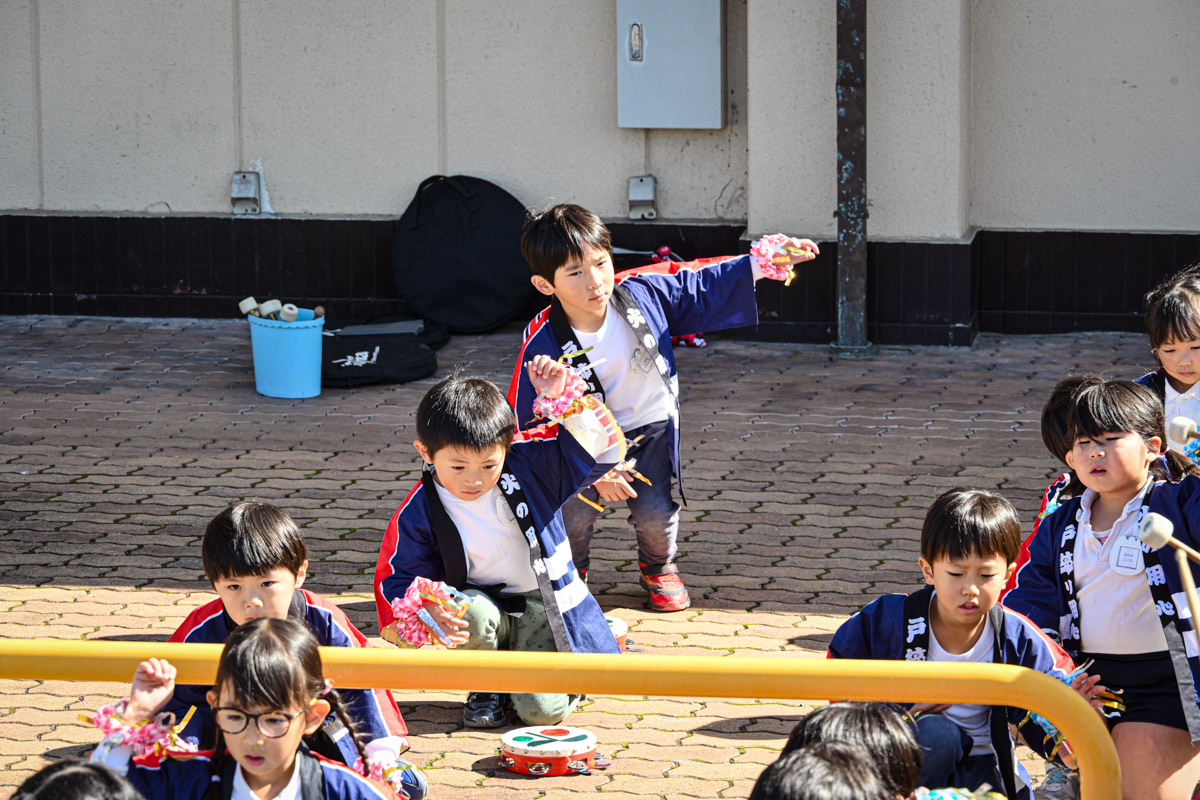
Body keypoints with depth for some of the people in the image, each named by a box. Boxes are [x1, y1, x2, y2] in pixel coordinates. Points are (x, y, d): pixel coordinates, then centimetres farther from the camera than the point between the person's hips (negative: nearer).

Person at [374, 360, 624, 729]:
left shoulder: (530, 464, -12)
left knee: (542, 709, -19)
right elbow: (400, 576, -6)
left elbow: (599, 446, -11)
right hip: (483, 601, 1)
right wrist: (429, 611, -27)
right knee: (471, 616, -37)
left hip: (547, 609, -1)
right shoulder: (417, 513, -12)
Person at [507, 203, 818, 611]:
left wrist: (763, 263, -10)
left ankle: (658, 567, 20)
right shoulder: (544, 347, -24)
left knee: (655, 513, -16)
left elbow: (704, 288, -1)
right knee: (573, 512, -21)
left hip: (650, 428, 2)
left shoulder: (643, 295, -17)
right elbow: (536, 428, -17)